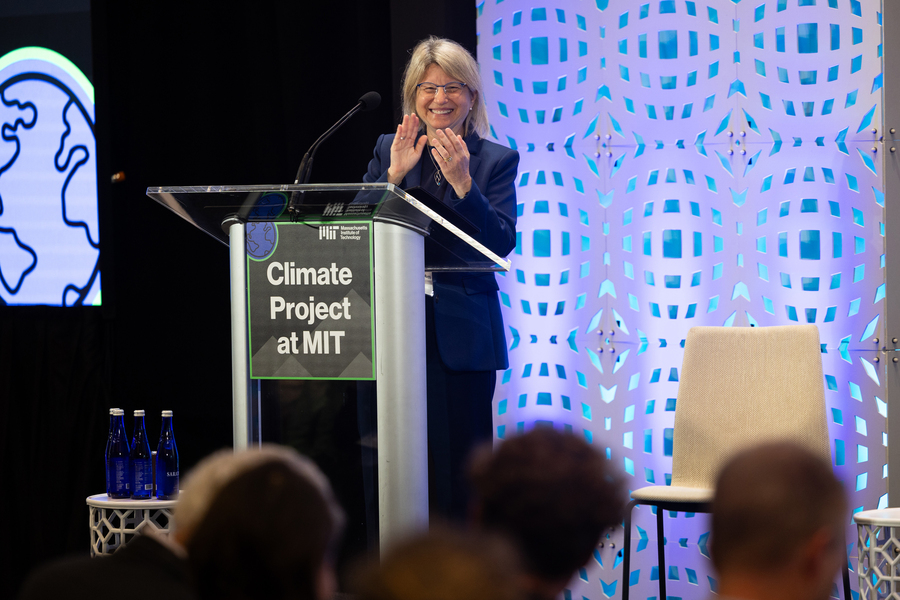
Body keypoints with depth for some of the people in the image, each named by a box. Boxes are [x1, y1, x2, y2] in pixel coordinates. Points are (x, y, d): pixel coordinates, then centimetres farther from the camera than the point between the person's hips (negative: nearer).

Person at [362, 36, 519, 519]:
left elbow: (501, 244, -9)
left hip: (462, 332, -2)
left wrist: (462, 182, -19)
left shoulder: (495, 161, 4)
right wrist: (394, 175, -10)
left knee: (460, 469, -1)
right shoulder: (389, 150, 11)